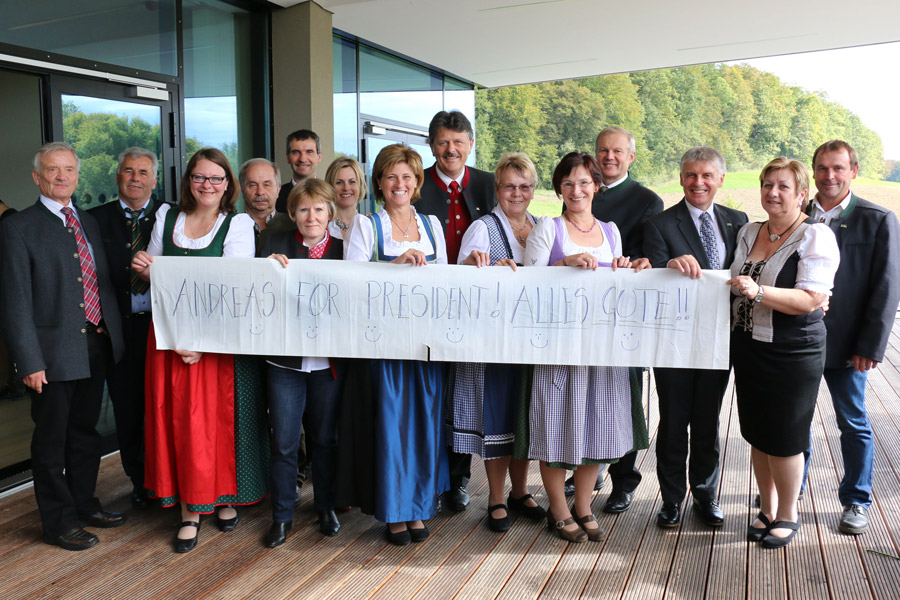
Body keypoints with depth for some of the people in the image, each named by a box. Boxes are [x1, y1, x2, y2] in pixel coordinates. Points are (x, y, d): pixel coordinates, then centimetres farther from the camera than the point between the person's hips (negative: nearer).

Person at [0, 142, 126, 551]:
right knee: (52, 440, 8)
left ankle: (84, 504, 35)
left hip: (95, 345, 6)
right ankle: (59, 522, 21)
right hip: (54, 352, -6)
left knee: (85, 431, 19)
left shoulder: (89, 223, 12)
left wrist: (113, 335, 6)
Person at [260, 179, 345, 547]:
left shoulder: (343, 249, 5)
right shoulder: (277, 245, 4)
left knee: (325, 438, 13)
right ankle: (281, 515, 23)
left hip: (328, 361, 1)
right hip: (285, 360, 0)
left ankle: (326, 507, 32)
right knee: (283, 442, 4)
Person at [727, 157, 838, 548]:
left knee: (783, 438, 4)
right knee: (757, 434, 13)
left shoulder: (815, 237, -11)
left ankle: (788, 515, 25)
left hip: (792, 354, -6)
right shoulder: (748, 233, 10)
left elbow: (812, 299, -20)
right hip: (748, 348, 6)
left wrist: (759, 292, -30)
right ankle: (768, 510, 31)